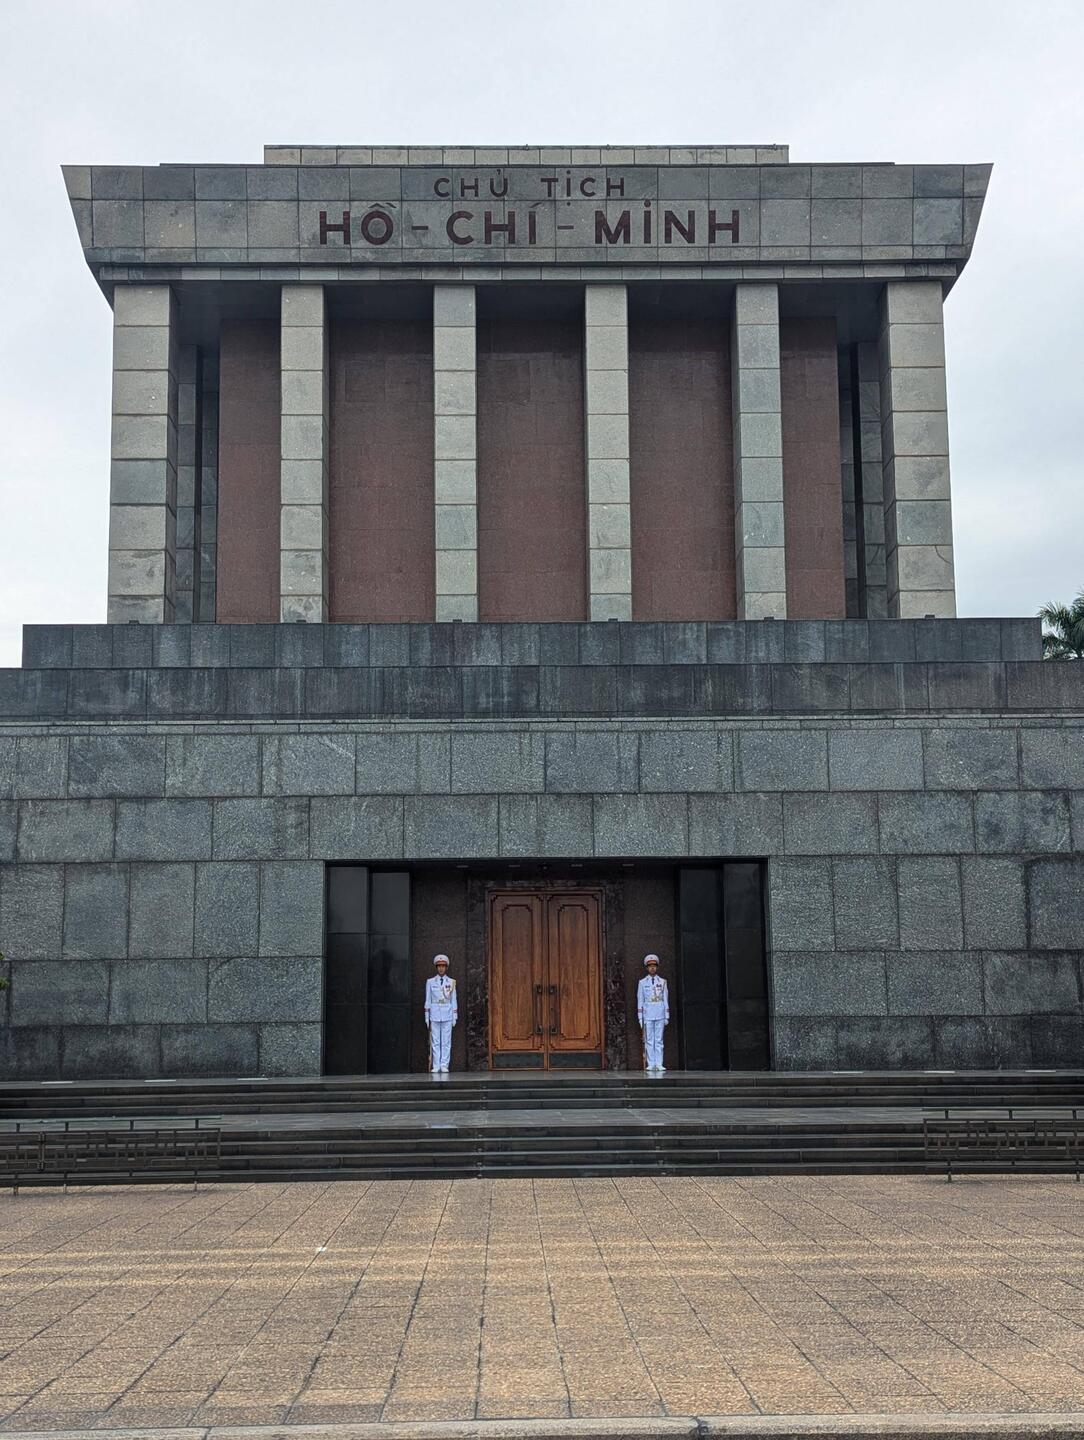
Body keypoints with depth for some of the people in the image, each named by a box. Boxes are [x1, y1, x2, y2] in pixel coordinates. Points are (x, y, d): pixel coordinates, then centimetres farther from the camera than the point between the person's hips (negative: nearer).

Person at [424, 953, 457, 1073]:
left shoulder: (451, 982, 7)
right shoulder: (430, 982, 5)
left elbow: (454, 1000, 8)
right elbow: (427, 1000, 6)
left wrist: (455, 1017, 4)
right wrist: (427, 1018, 2)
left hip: (447, 1014, 1)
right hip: (435, 1014, -1)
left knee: (446, 1041, -1)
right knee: (435, 1041, -1)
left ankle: (444, 1066, 3)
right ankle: (436, 1066, 2)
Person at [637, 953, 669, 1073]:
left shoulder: (662, 982, 9)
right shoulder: (642, 983, 6)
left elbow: (666, 999, 10)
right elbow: (640, 1001, 6)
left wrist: (667, 1016, 6)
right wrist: (640, 1017, 0)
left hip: (660, 1015, 1)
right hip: (648, 1016, -1)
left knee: (659, 1040, 1)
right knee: (649, 1040, -2)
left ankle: (659, 1064, 1)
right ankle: (650, 1064, -1)